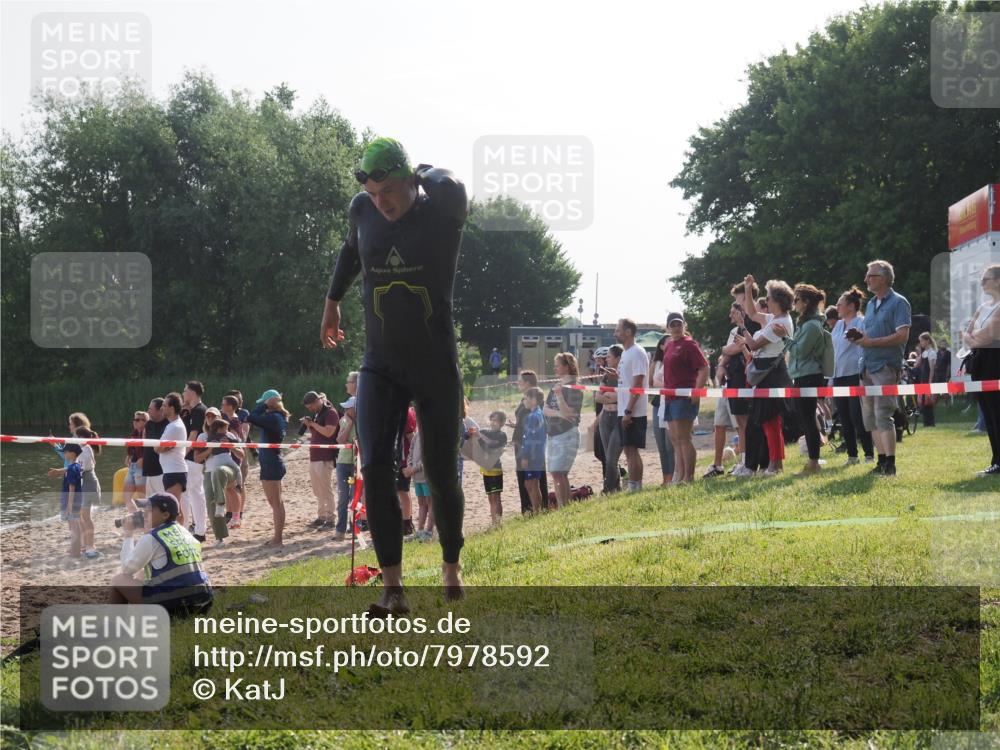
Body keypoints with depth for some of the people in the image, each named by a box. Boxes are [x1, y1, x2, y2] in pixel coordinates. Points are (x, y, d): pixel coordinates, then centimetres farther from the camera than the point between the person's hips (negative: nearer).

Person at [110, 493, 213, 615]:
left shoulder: (150, 538, -6)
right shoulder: (185, 533, 14)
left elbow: (127, 569, 4)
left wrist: (129, 535, 14)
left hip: (172, 606, -7)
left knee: (118, 580, 10)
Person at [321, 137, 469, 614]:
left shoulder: (442, 212, -11)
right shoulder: (362, 211, 1)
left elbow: (449, 186, -30)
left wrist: (426, 175, -8)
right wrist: (332, 300, 30)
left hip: (436, 368, -3)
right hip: (380, 365, 3)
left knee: (440, 474, 5)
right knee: (374, 467, -13)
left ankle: (451, 567, 30)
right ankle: (392, 588, -10)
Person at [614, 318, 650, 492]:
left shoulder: (637, 353, -14)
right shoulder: (625, 352, 16)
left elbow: (637, 385, -19)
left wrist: (628, 411, -22)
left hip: (634, 412, -9)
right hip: (625, 411, 9)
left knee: (631, 450, -8)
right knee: (629, 450, 11)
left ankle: (634, 487, -5)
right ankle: (635, 488, 16)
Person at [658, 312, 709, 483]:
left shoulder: (688, 344, -8)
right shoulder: (669, 346, 16)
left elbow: (704, 368, -14)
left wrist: (697, 392, -19)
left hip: (684, 398, -9)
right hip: (670, 397, 9)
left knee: (683, 437, -10)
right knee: (675, 439, 9)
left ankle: (688, 477, -9)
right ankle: (678, 477, 12)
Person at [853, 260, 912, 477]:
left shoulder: (898, 302, -6)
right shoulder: (871, 303, 18)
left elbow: (902, 336, -15)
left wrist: (871, 342, -17)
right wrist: (859, 337, 4)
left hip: (886, 365, -8)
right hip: (867, 366, 8)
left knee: (883, 415, -13)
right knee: (870, 416, 8)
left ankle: (890, 464, -11)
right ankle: (881, 461, 15)